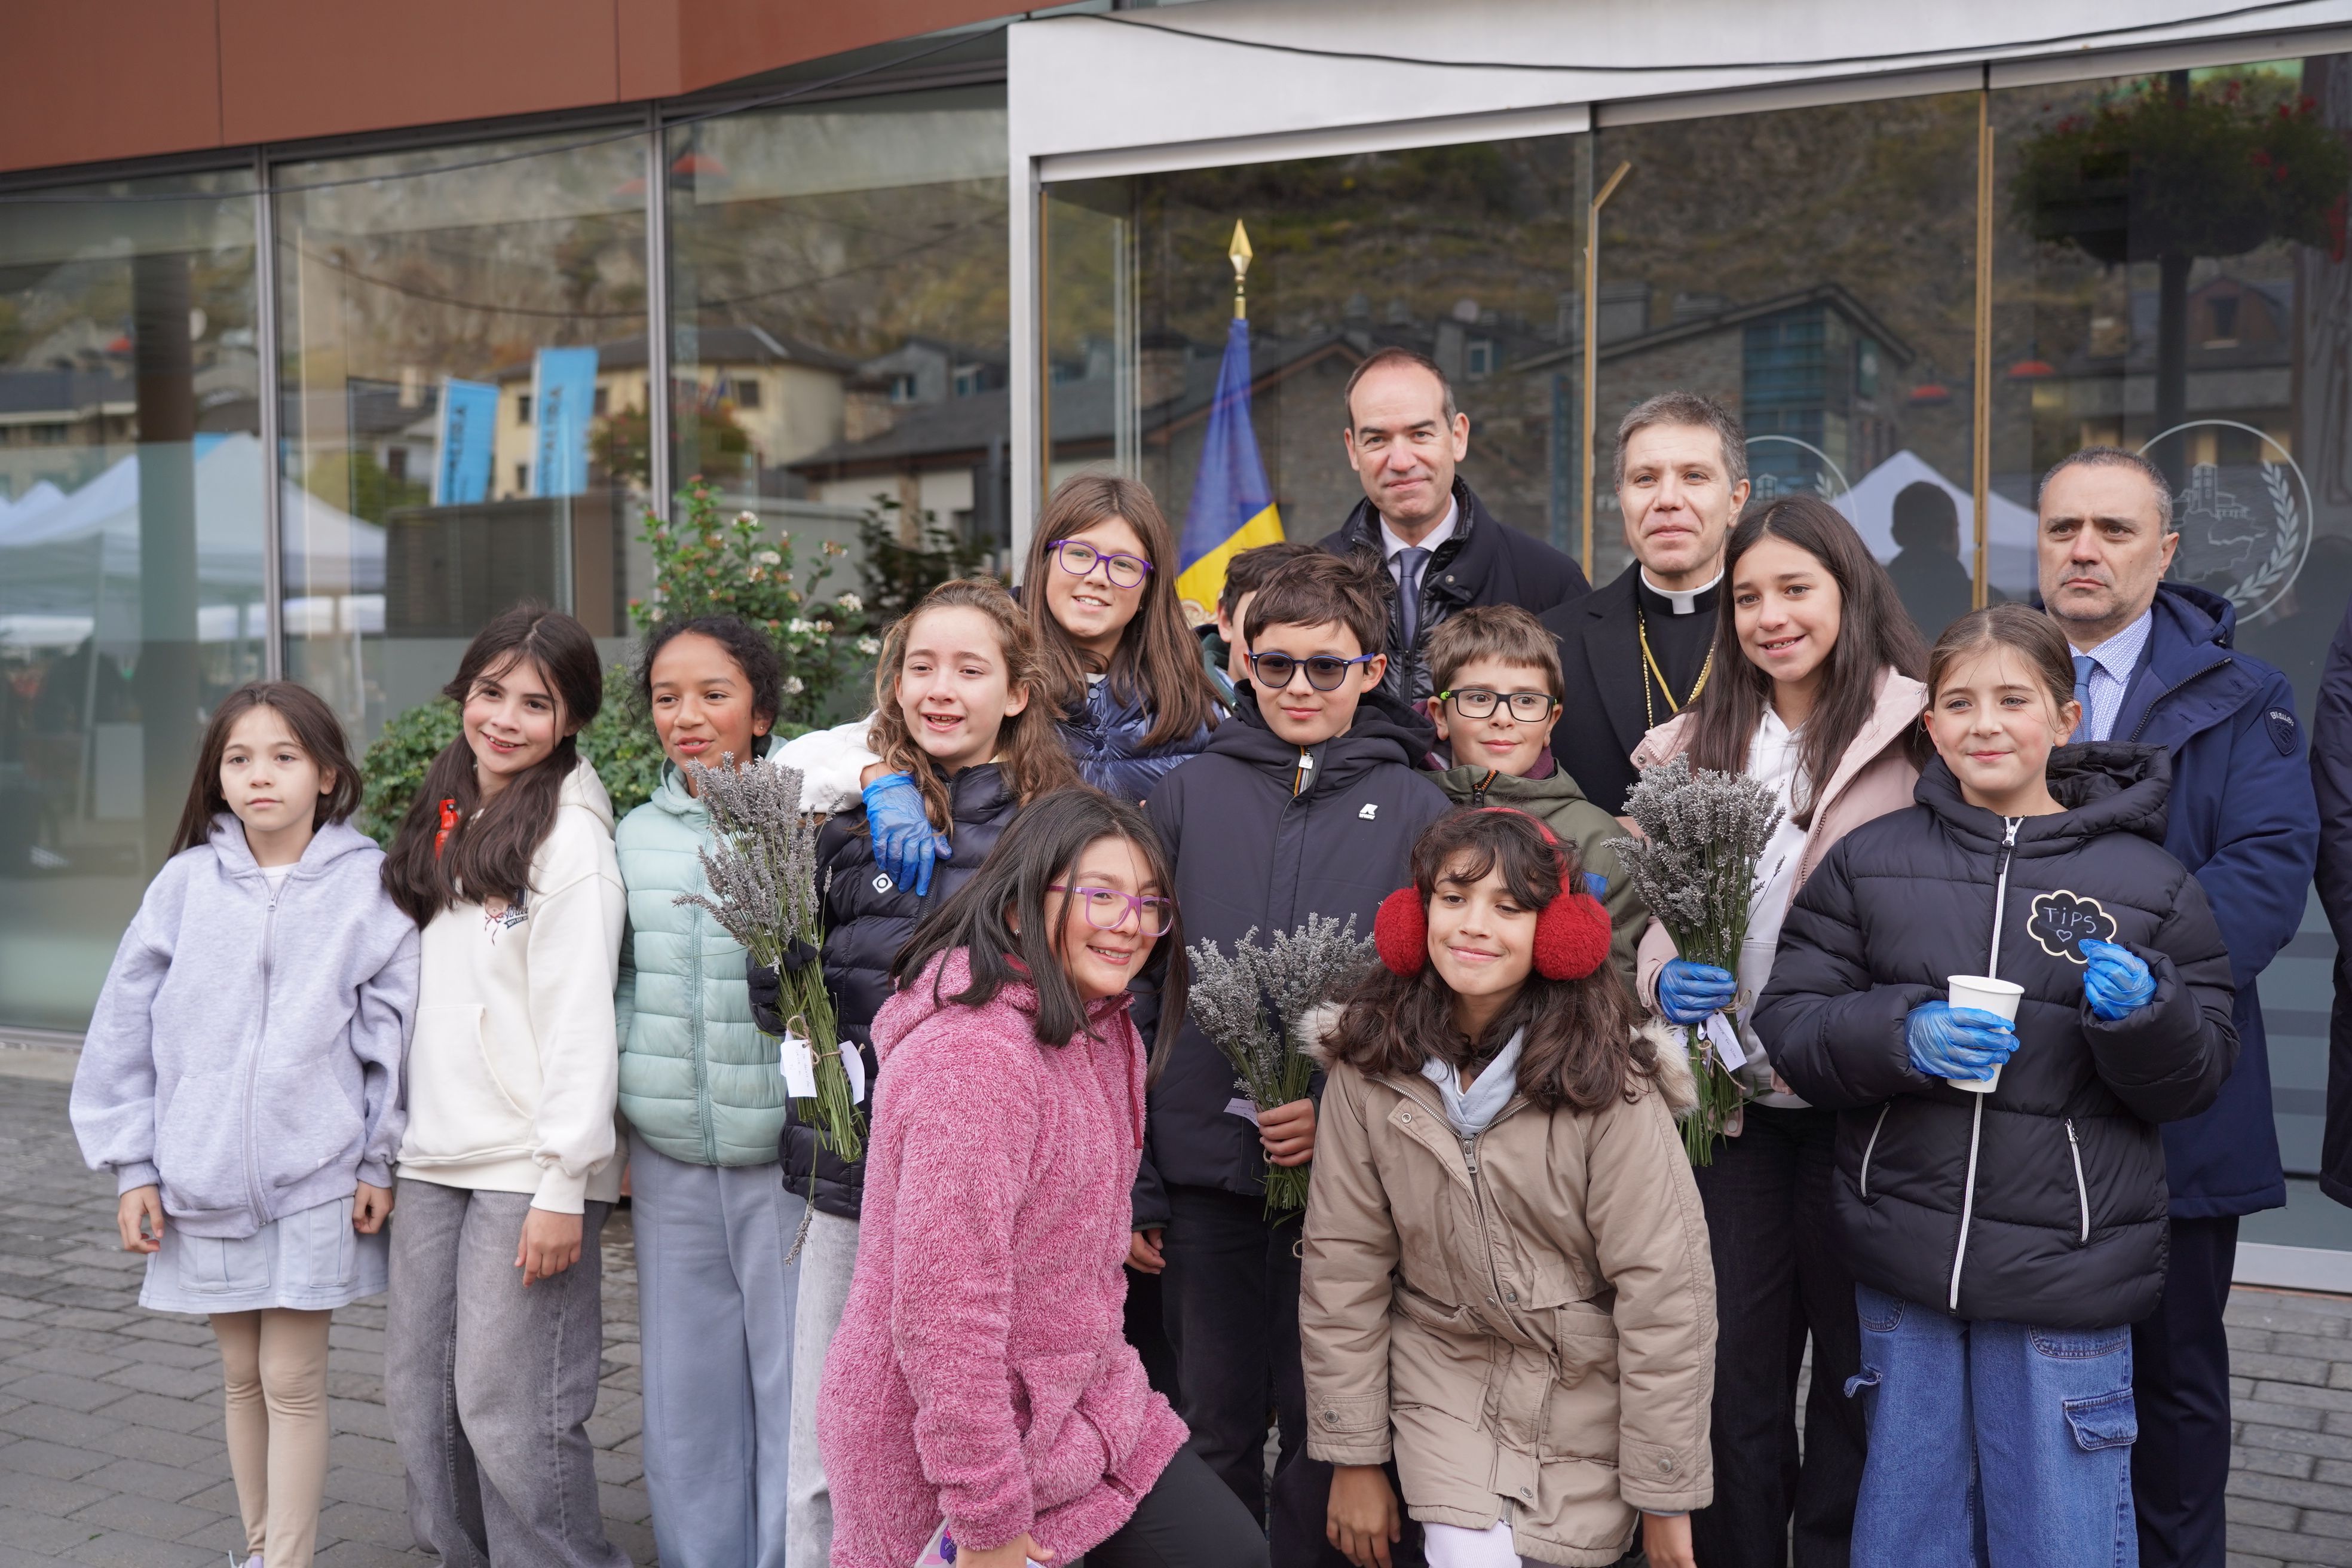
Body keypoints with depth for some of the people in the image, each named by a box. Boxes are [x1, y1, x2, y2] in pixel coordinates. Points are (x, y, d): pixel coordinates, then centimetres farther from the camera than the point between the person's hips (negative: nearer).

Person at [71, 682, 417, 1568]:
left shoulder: (368, 885, -5)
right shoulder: (187, 882, 0)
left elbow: (395, 1029, -2)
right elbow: (125, 1027, 5)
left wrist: (379, 1161, -3)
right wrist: (133, 1167, 3)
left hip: (314, 1182, -3)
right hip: (203, 1179, 3)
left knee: (292, 1381, 1)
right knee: (241, 1377, 15)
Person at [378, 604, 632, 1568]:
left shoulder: (568, 833, -9)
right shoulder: (445, 821, 14)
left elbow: (581, 1017, -14)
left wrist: (564, 1185, -18)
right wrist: (396, 1143, 14)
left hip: (527, 1167, -8)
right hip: (434, 1158, 8)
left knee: (512, 1409, -6)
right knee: (421, 1399, 12)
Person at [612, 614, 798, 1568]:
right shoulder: (637, 835, 9)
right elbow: (617, 986, 15)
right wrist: (619, 1129, 12)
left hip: (787, 1152, -4)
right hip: (668, 1156, 4)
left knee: (797, 1390, 2)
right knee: (684, 1392, 13)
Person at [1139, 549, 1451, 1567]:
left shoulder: (1415, 810, 2)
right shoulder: (1187, 795, 5)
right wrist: (1129, 1180, 0)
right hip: (1204, 1173, 1)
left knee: (1324, 1427, 9)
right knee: (1215, 1427, 11)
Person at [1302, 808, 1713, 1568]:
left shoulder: (1609, 1080, -18)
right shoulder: (1372, 1068, -10)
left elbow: (1662, 1291, -16)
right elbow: (1343, 1264, -3)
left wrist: (1666, 1501, -12)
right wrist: (1354, 1457, -1)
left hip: (1588, 1389, -1)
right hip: (1444, 1371, 1)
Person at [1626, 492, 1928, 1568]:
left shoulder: (1918, 737, -3)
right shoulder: (1687, 749, 10)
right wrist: (1663, 979, -8)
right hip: (1728, 1094, 3)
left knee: (1854, 1368, 9)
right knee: (1732, 1370, 10)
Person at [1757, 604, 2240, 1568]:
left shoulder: (2146, 881, 2)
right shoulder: (1869, 862, 3)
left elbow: (2195, 1081, 3)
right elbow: (1788, 1025, 0)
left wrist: (2143, 1015, -17)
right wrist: (1901, 1035, -17)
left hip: (2068, 1272, -1)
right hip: (1903, 1269, 1)